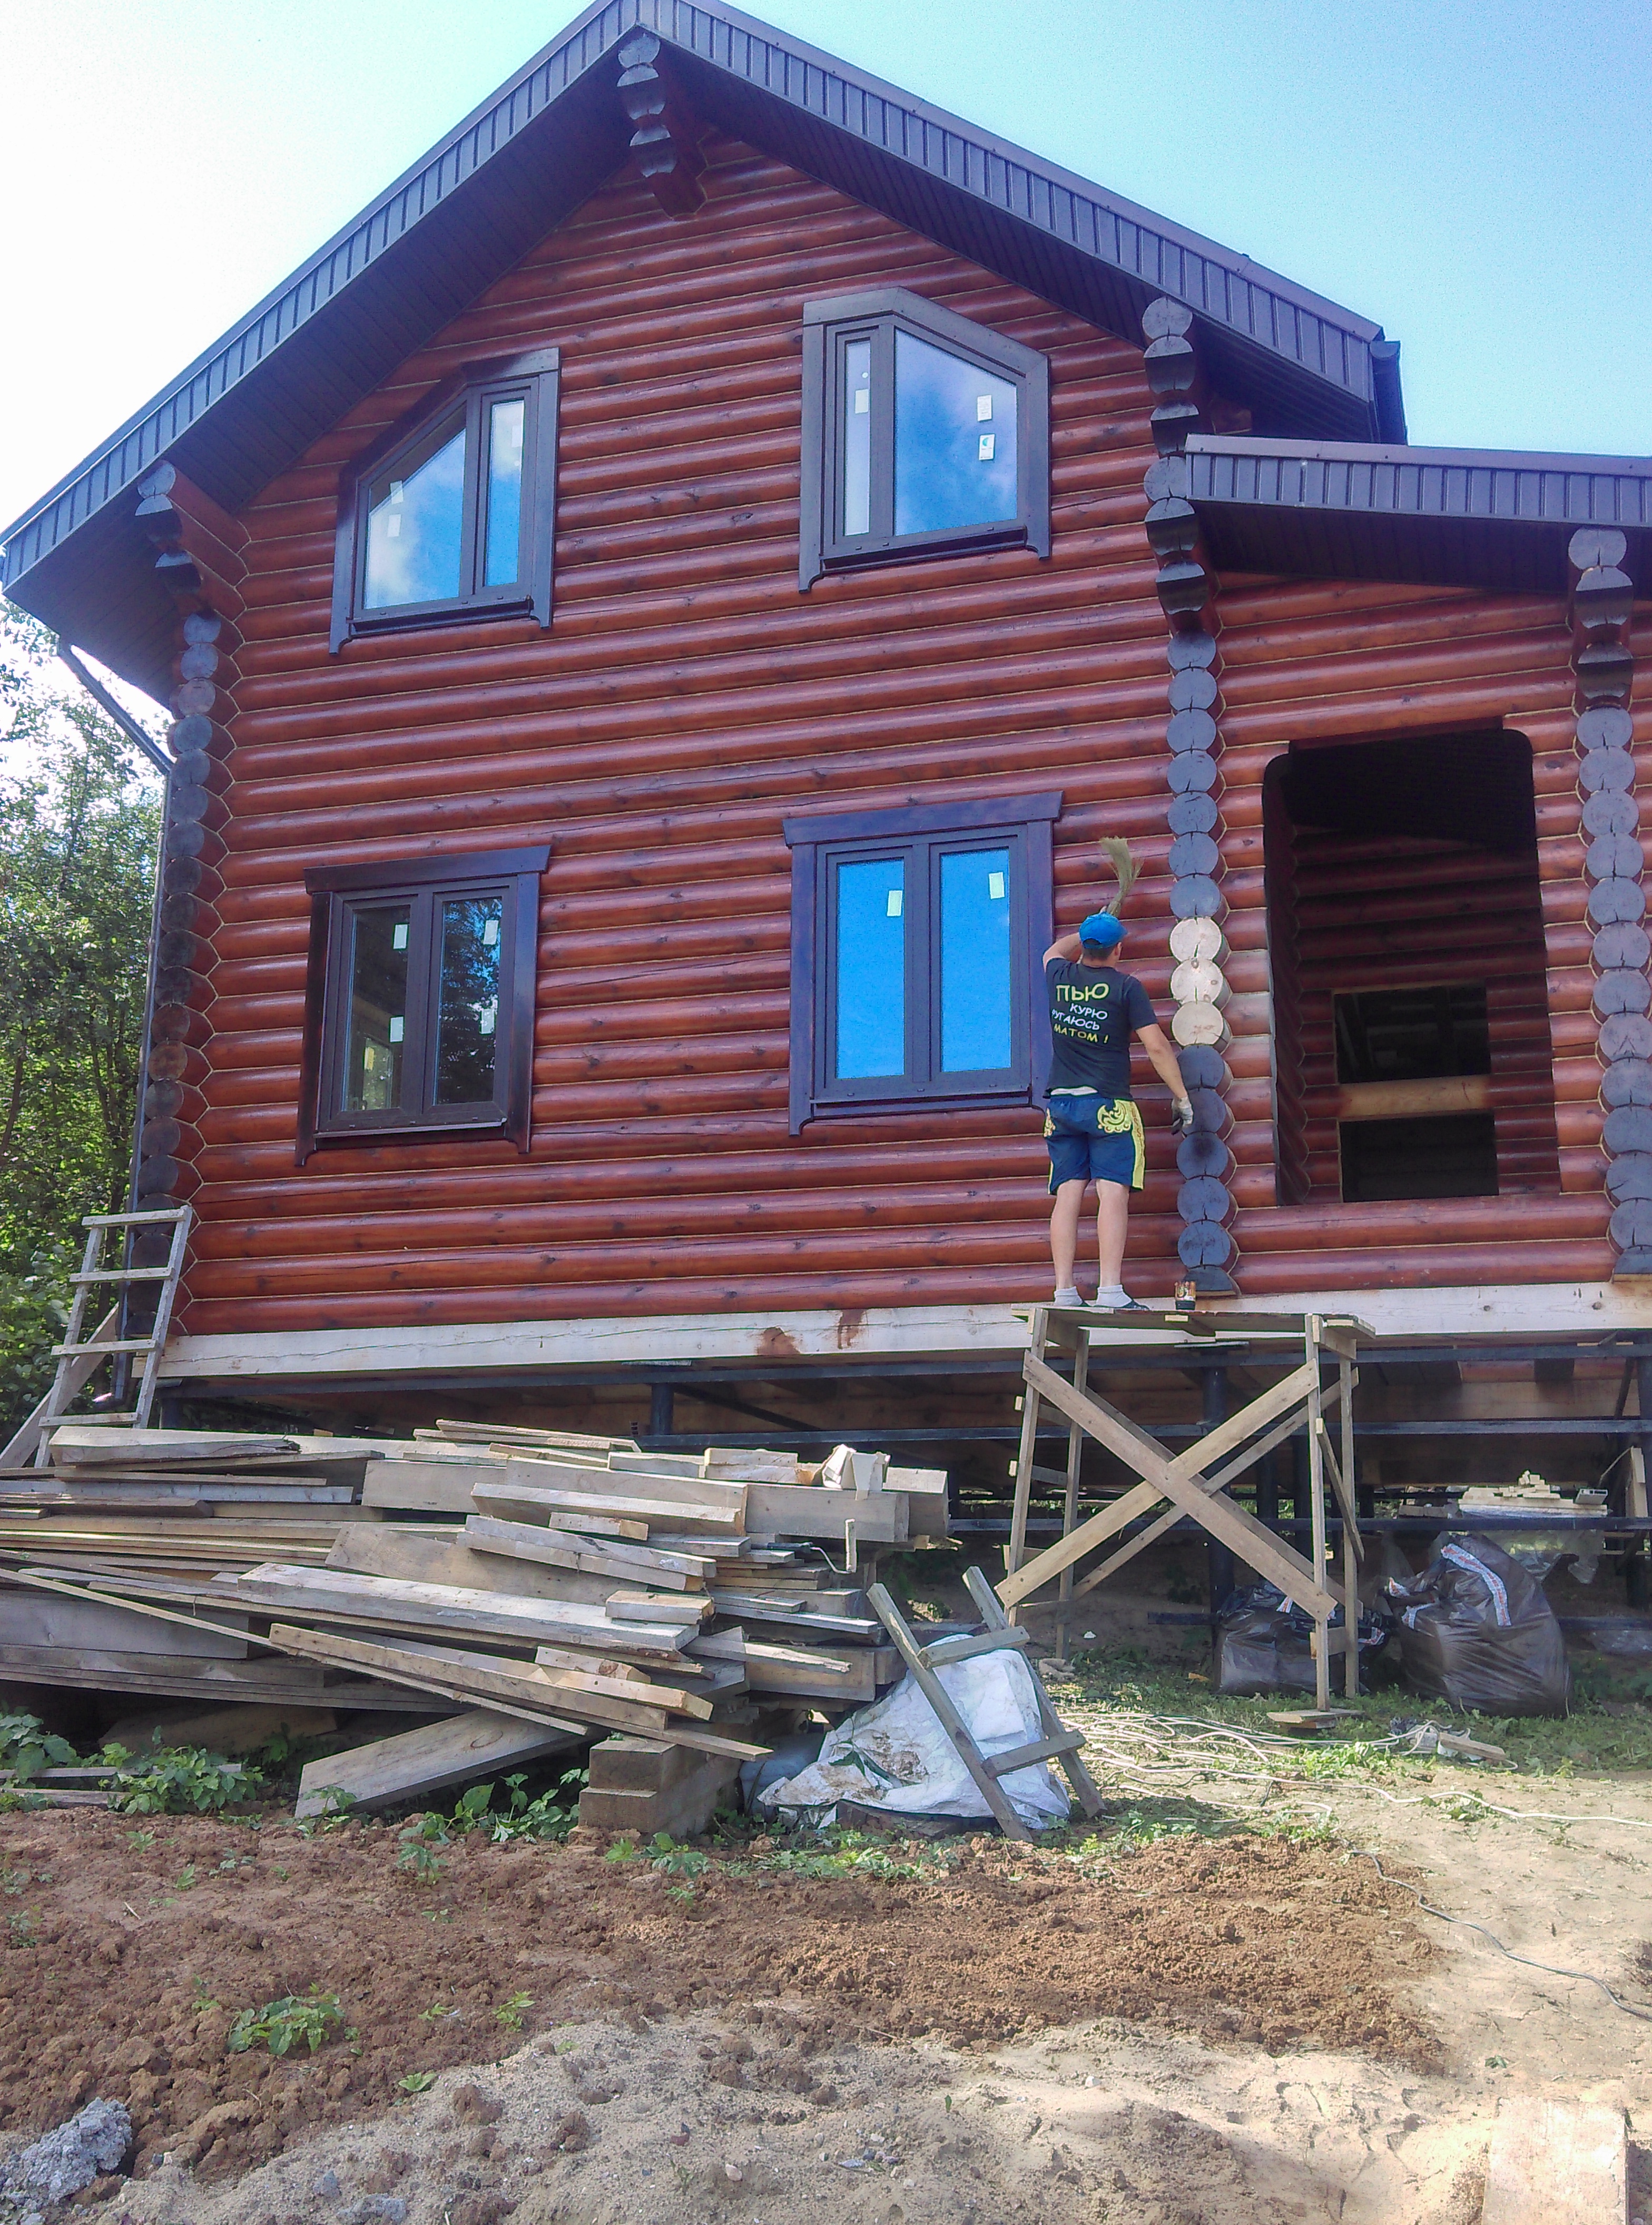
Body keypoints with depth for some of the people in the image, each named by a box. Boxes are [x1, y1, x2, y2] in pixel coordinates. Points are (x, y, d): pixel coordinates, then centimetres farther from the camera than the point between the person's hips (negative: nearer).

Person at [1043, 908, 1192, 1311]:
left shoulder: (1059, 977, 9)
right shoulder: (1126, 986, -3)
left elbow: (1055, 950, 35)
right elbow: (1157, 1047, -5)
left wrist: (1090, 932, 50)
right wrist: (1183, 1098, 2)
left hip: (1059, 1103, 5)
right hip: (1107, 1104, -5)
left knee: (1067, 1195, 2)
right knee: (1113, 1193, -8)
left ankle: (1065, 1292, -1)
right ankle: (1111, 1292, -16)